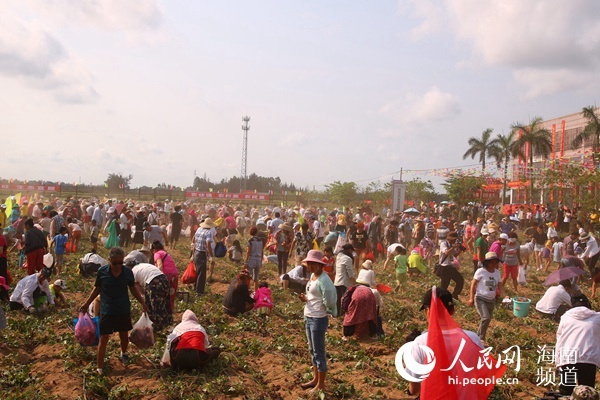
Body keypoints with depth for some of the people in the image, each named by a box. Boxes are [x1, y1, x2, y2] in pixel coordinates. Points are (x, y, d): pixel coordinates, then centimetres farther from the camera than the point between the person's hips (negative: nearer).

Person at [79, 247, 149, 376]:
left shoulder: (128, 272, -8)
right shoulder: (102, 272, -11)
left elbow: (133, 289, 5)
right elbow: (97, 289, 3)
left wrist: (142, 303, 2)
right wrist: (86, 304, 4)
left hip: (124, 310, 2)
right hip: (106, 311, -2)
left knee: (124, 334, 18)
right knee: (103, 338, -1)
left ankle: (124, 353, 47)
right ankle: (100, 368, 10)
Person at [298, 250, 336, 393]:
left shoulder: (323, 280, -21)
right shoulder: (312, 275, 7)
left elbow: (329, 302, -22)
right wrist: (305, 298, -1)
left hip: (318, 320, -9)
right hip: (309, 318, 9)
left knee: (319, 352, 4)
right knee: (312, 350, 20)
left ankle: (321, 385, 18)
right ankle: (315, 379, 36)